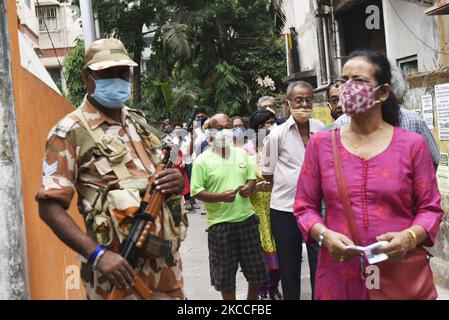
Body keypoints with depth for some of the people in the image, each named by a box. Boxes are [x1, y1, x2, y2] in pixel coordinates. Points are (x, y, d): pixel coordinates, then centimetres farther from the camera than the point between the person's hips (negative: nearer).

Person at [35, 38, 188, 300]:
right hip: (119, 267, -6)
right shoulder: (71, 131, -8)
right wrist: (98, 254, -24)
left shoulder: (138, 121, 12)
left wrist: (176, 180, -3)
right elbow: (50, 207, -14)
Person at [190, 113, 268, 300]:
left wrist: (249, 187, -8)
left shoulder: (241, 154, 8)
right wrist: (220, 197, -23)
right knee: (225, 273, 7)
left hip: (246, 218, 4)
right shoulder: (202, 161, -6)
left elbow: (252, 177, 16)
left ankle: (253, 299, 33)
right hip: (220, 223, -4)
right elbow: (196, 192, -9)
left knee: (257, 269, 12)